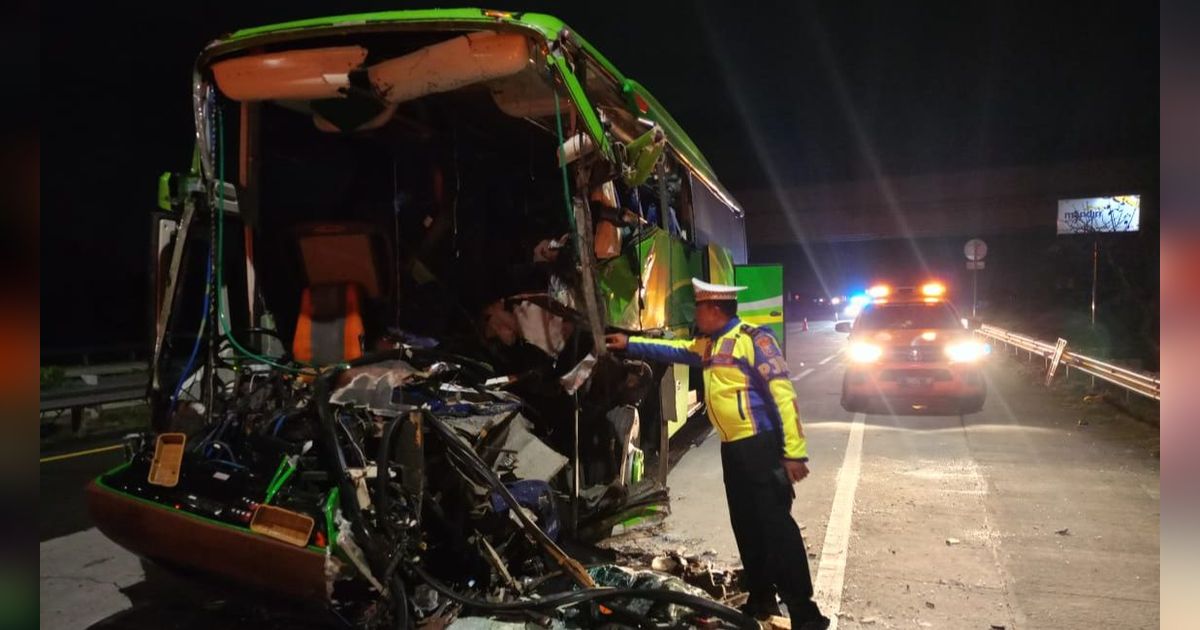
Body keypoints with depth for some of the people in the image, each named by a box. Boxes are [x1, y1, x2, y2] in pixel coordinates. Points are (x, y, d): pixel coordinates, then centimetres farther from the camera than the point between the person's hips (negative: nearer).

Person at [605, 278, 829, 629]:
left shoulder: (753, 339, -13)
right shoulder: (708, 346, 14)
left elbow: (783, 394, -17)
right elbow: (672, 350, 29)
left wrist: (794, 451, -20)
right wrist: (628, 344, 27)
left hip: (761, 446, -9)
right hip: (732, 449, 9)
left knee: (776, 526, -8)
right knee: (745, 526, 15)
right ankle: (760, 599, 29)